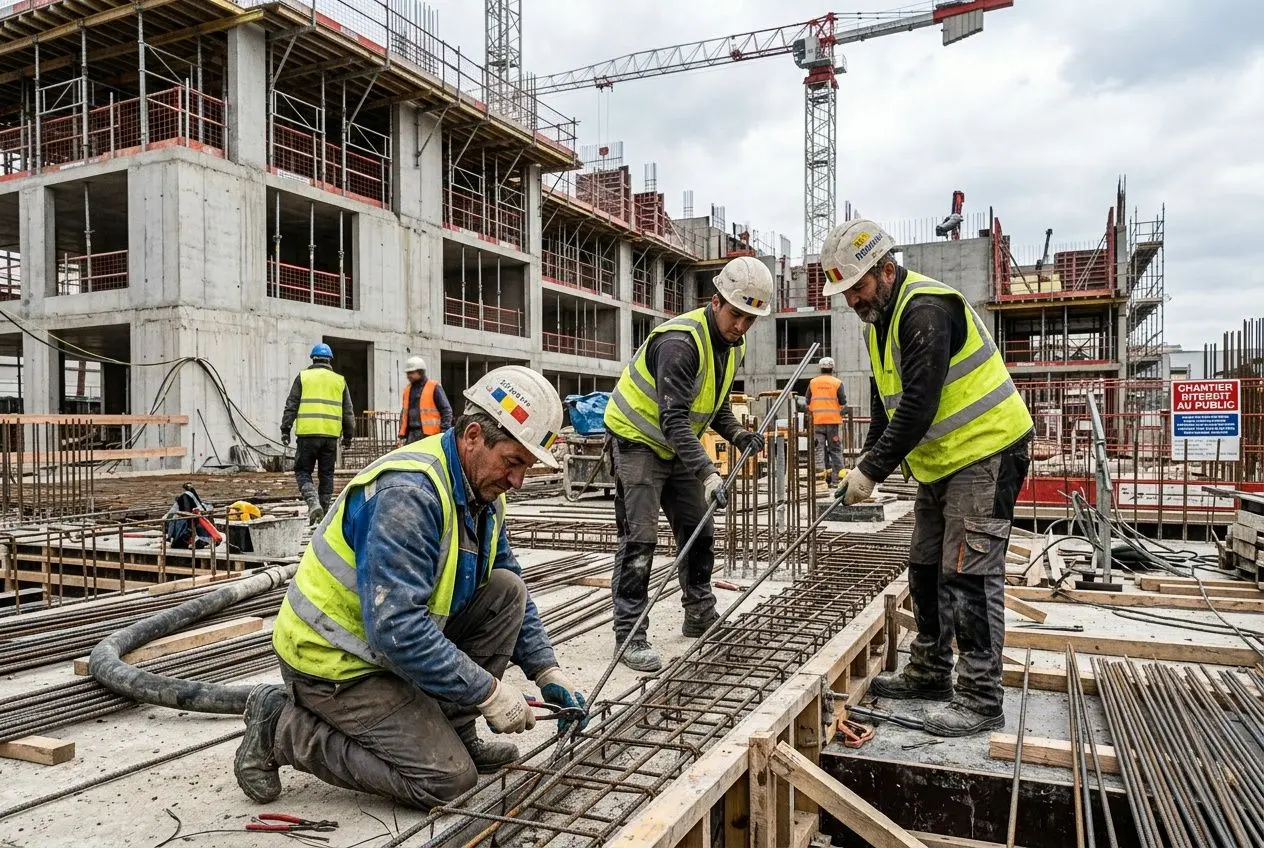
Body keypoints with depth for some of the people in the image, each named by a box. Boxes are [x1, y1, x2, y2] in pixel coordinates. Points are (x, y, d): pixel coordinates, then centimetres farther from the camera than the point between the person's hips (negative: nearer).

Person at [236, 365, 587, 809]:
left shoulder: (482, 488, 0)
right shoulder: (408, 492, -29)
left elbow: (511, 589, 11)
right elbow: (396, 629, -34)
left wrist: (546, 670, 2)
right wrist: (488, 692, -27)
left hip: (404, 635, 9)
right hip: (334, 659, -9)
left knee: (506, 589, -4)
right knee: (449, 778, -12)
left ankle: (451, 732, 7)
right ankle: (281, 727, 0)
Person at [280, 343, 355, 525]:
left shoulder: (303, 377, 6)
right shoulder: (339, 380, 12)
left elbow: (291, 406, 2)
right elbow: (348, 412, 13)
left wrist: (285, 430, 5)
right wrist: (348, 435, 20)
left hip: (307, 433, -2)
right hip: (331, 434, 2)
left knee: (302, 472, 6)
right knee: (326, 474, 11)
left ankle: (313, 502, -15)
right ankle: (324, 512, 13)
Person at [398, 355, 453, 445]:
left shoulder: (434, 387, -3)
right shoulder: (407, 389, 16)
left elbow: (446, 410, -4)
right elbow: (404, 413, 21)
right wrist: (402, 436, 15)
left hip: (430, 435, -6)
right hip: (412, 435, 6)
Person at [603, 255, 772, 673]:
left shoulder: (732, 345, 1)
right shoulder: (681, 340, -29)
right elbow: (673, 418, -35)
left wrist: (736, 434, -4)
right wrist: (707, 472, -43)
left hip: (678, 447, 9)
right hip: (638, 440, -9)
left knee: (699, 532, 13)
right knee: (639, 537, -12)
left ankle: (701, 615, 29)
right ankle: (629, 634, -5)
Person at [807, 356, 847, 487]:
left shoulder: (813, 382, 5)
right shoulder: (837, 383, -1)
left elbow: (808, 403, 10)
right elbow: (843, 404, -3)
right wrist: (840, 414, 14)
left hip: (817, 421, 1)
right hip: (833, 421, -1)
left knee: (820, 449, 5)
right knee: (835, 449, 5)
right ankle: (836, 479, 7)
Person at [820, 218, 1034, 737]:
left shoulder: (926, 310, -22)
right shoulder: (884, 318, 10)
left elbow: (918, 407, -28)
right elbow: (885, 401, 17)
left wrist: (873, 472, -23)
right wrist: (867, 458, 5)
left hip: (986, 453, -10)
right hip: (942, 461, 11)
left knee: (969, 576, -9)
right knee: (926, 569, 15)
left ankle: (981, 699, 0)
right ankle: (929, 673, 28)